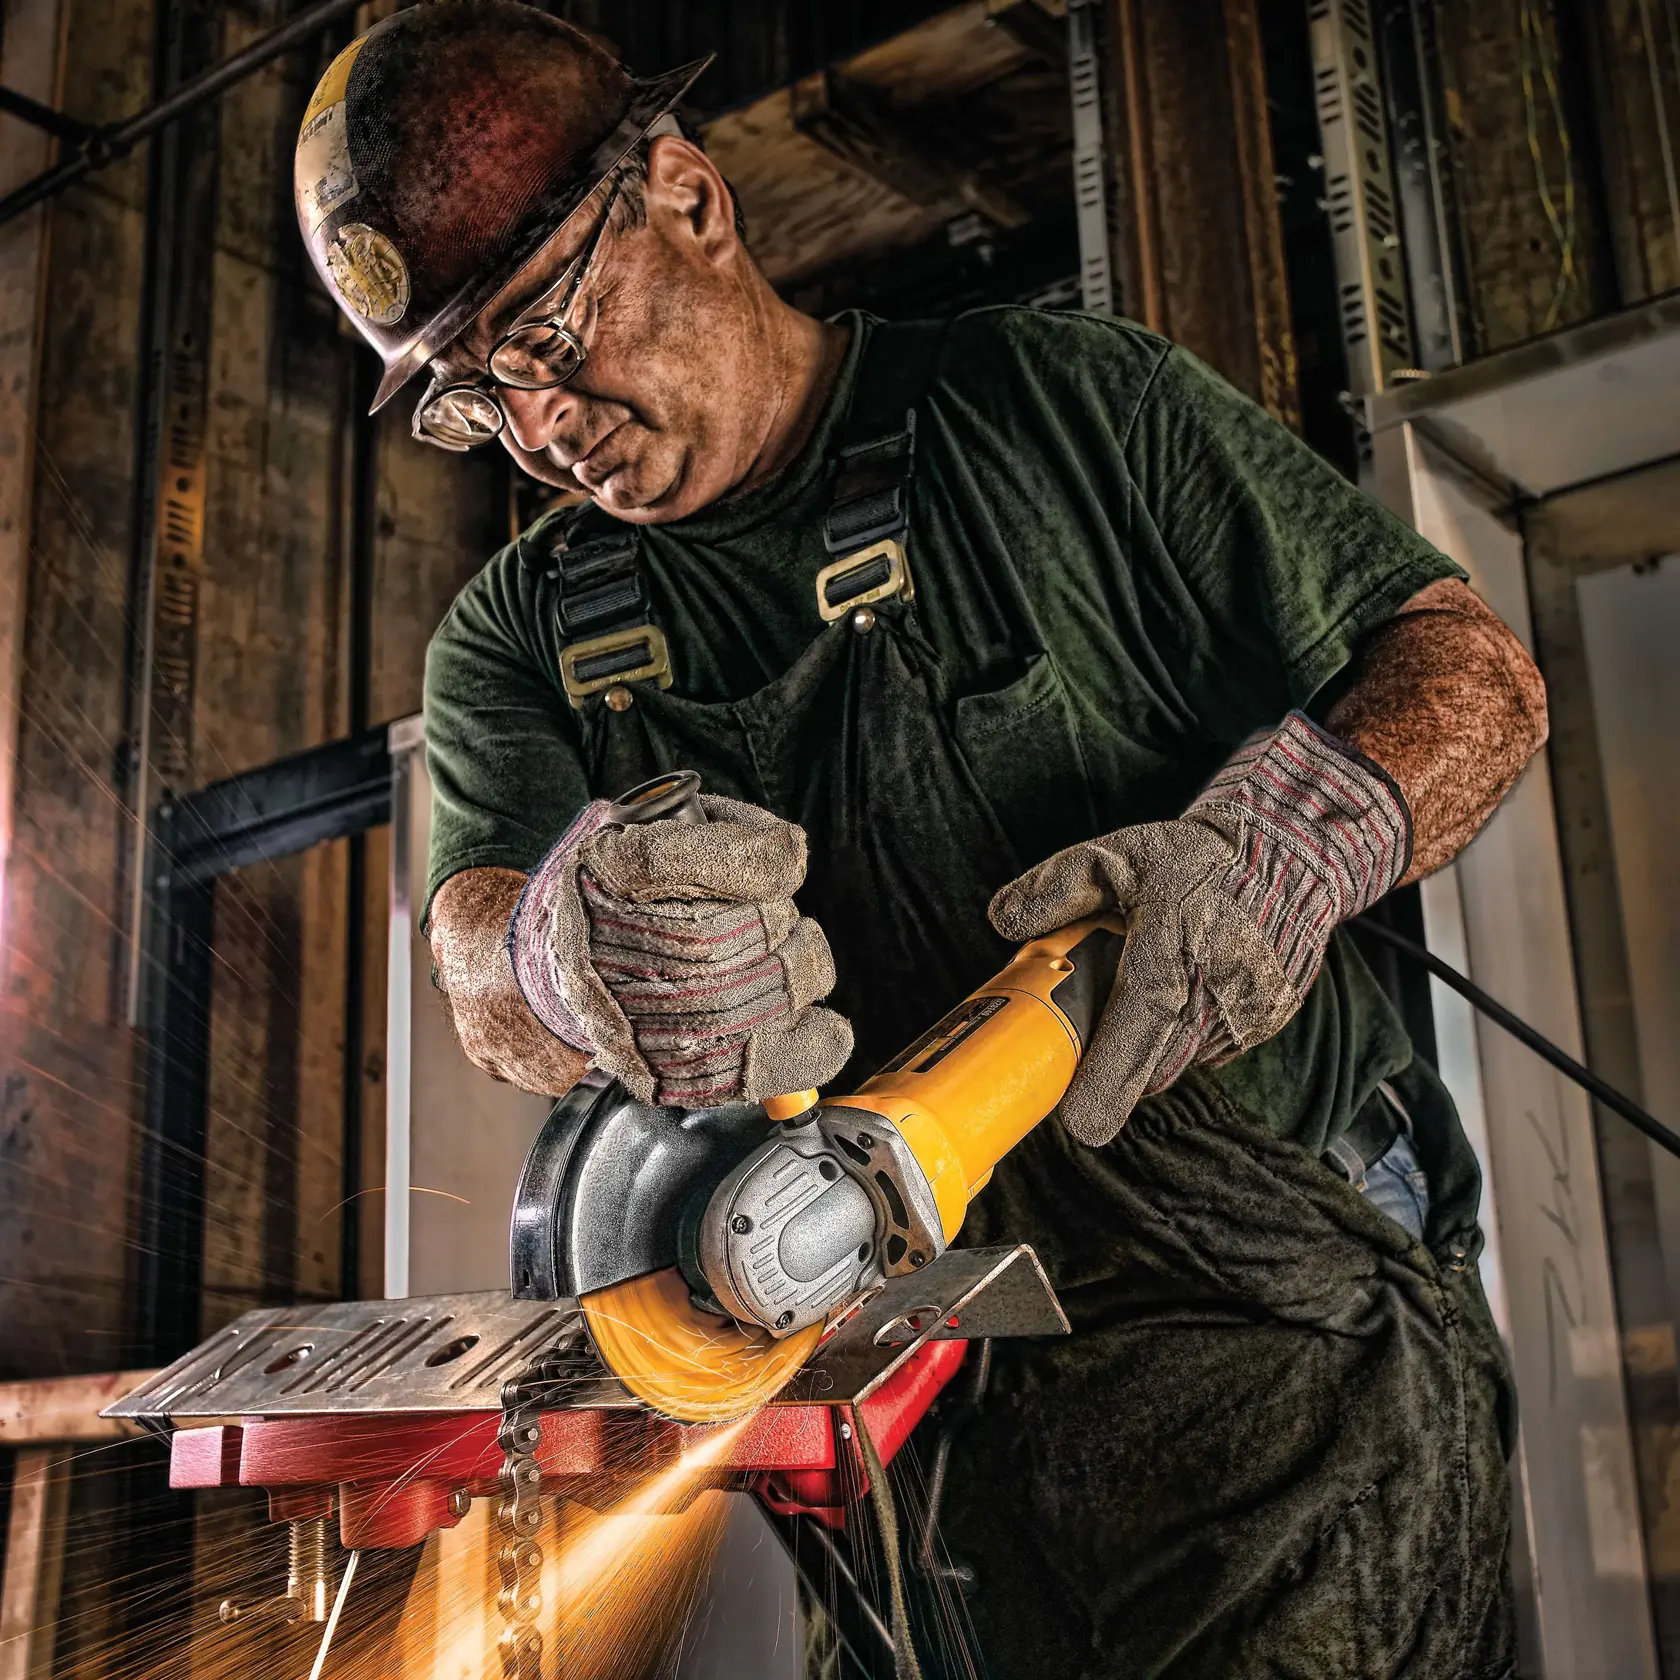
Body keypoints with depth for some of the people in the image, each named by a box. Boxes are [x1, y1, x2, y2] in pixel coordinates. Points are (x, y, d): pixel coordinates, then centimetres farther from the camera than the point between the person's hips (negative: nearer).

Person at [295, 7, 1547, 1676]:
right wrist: (575, 952, -31)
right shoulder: (515, 642, 12)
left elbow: (1469, 661, 4)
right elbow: (485, 980, -6)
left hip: (1277, 1302, -2)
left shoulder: (1058, 401, 3)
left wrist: (1295, 832, -18)